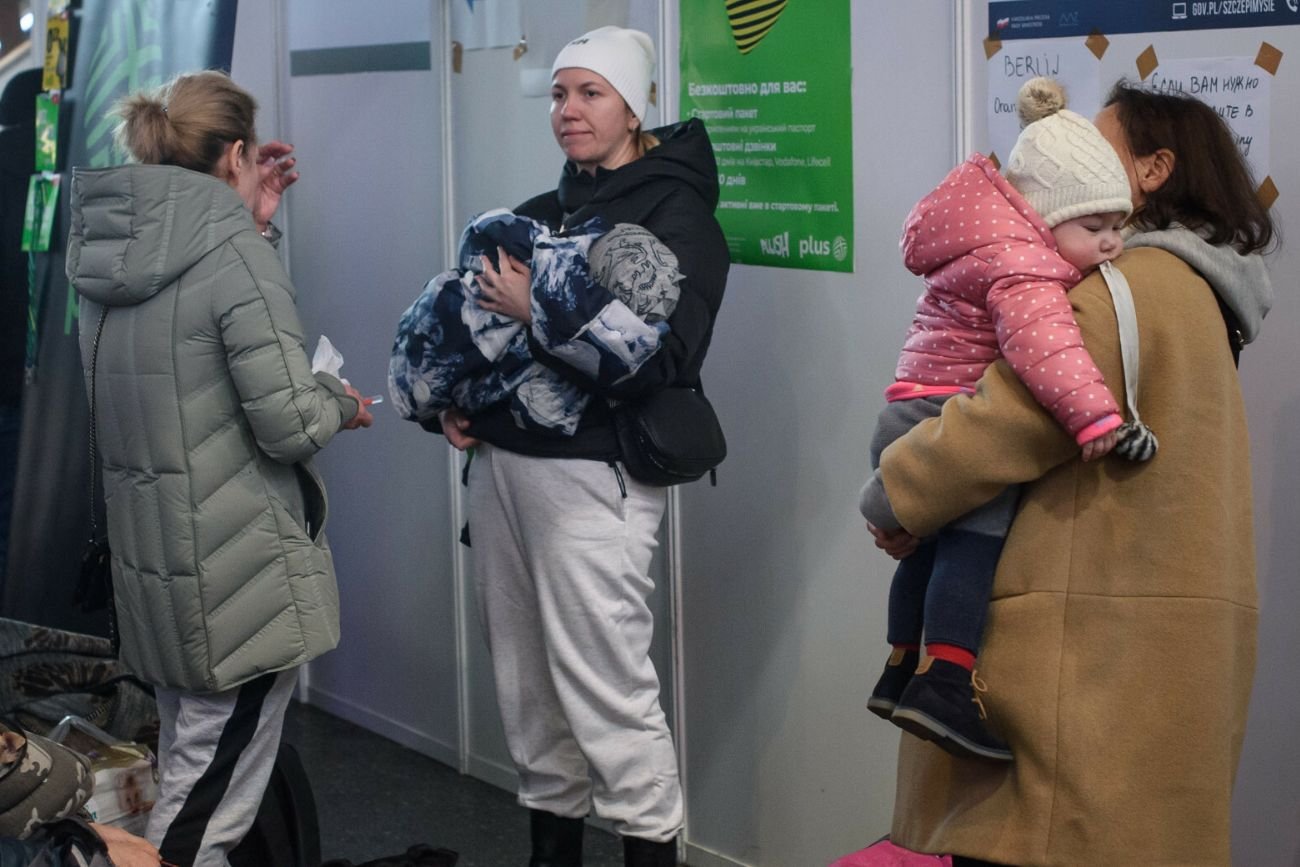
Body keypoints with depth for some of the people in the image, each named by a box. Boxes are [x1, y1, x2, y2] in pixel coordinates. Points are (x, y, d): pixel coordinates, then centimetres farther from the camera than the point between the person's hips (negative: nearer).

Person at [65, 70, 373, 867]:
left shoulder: (111, 244, 5)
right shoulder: (233, 251, -18)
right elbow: (290, 423, -20)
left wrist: (254, 217, 14)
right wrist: (343, 405, 1)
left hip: (150, 557, 8)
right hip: (236, 569, -8)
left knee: (186, 771, 22)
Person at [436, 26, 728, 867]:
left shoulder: (675, 212, -4)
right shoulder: (543, 212, 16)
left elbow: (662, 359, -16)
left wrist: (539, 313, -21)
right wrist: (455, 400, 6)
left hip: (591, 473, -7)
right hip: (502, 463, 7)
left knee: (607, 687, -8)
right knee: (528, 680, 11)